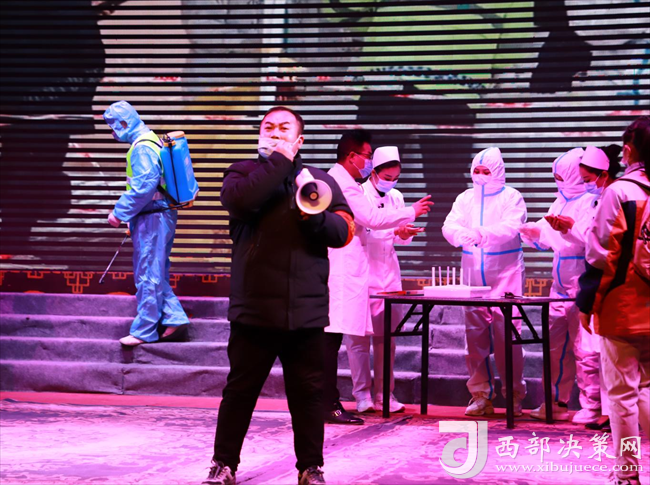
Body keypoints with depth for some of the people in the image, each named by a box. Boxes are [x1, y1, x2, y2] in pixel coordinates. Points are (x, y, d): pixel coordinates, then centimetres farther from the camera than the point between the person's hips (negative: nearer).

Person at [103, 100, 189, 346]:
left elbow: (144, 186, -25)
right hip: (162, 215, 10)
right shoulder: (152, 141, 16)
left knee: (147, 275, -3)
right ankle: (174, 317, 14)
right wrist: (131, 217, 21)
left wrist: (119, 212, -17)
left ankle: (144, 331, 3)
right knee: (157, 274, 16)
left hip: (151, 218, -10)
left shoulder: (142, 147, -16)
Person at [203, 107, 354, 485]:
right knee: (241, 390, 6)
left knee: (308, 392, 7)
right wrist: (279, 162, -10)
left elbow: (345, 230, 3)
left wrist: (314, 216, -16)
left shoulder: (322, 180, 13)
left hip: (306, 309, 2)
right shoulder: (244, 172, 8)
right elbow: (241, 200, -15)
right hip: (255, 308, -1)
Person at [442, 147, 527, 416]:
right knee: (474, 335, 3)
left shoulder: (511, 197, 1)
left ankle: (514, 396, 2)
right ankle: (480, 395, 12)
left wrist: (482, 234, -34)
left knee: (506, 335, -8)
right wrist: (462, 234, -24)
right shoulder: (465, 199, 13)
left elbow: (510, 227, -16)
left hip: (505, 275, -4)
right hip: (473, 275, 4)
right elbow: (450, 225, 0)